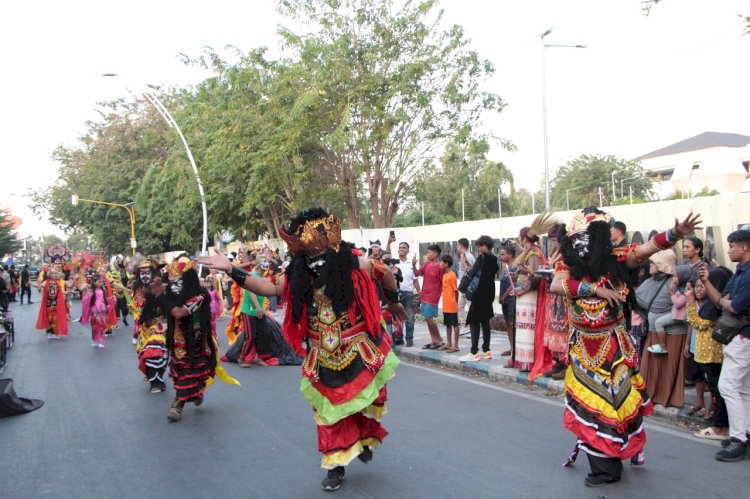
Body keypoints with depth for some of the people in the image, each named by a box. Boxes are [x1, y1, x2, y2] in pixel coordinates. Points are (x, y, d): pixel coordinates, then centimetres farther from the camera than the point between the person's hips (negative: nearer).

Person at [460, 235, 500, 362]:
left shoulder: (482, 257, -14)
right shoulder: (494, 259, 11)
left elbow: (473, 272, -22)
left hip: (481, 293, -9)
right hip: (490, 293, 9)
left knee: (474, 321, -6)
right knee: (485, 321, 14)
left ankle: (474, 352, -10)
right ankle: (486, 350, 16)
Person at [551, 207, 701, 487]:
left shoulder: (615, 259, -8)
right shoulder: (568, 266, -4)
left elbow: (646, 249, -21)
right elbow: (556, 286, -23)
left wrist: (675, 233, -37)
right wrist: (595, 288, -27)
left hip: (612, 345, -2)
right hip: (583, 347, 3)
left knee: (613, 398, 4)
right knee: (587, 400, 11)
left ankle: (607, 466, 19)